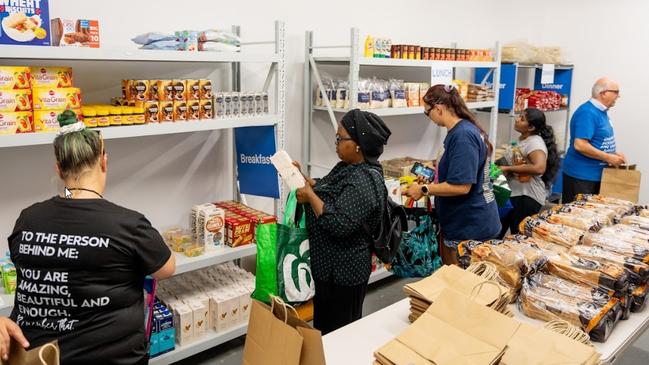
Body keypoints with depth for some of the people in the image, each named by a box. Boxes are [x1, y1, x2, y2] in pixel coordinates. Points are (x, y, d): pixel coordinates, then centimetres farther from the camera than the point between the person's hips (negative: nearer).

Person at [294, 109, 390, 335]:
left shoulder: (364, 182, -26)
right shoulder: (349, 167, 5)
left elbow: (339, 224, -32)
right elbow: (328, 193, 18)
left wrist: (310, 196, -23)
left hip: (343, 272, -10)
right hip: (329, 265, 10)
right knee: (323, 324, 24)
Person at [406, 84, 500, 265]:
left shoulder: (462, 135, -23)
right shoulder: (466, 129, 9)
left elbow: (461, 186, -26)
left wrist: (424, 190, -16)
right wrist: (432, 182, 17)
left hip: (469, 226, -10)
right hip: (471, 221, 10)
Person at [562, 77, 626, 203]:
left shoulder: (601, 111, 11)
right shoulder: (588, 113, -19)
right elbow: (580, 145, -28)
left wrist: (614, 153, 6)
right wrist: (608, 158, -20)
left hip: (596, 174, 10)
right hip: (581, 175, -10)